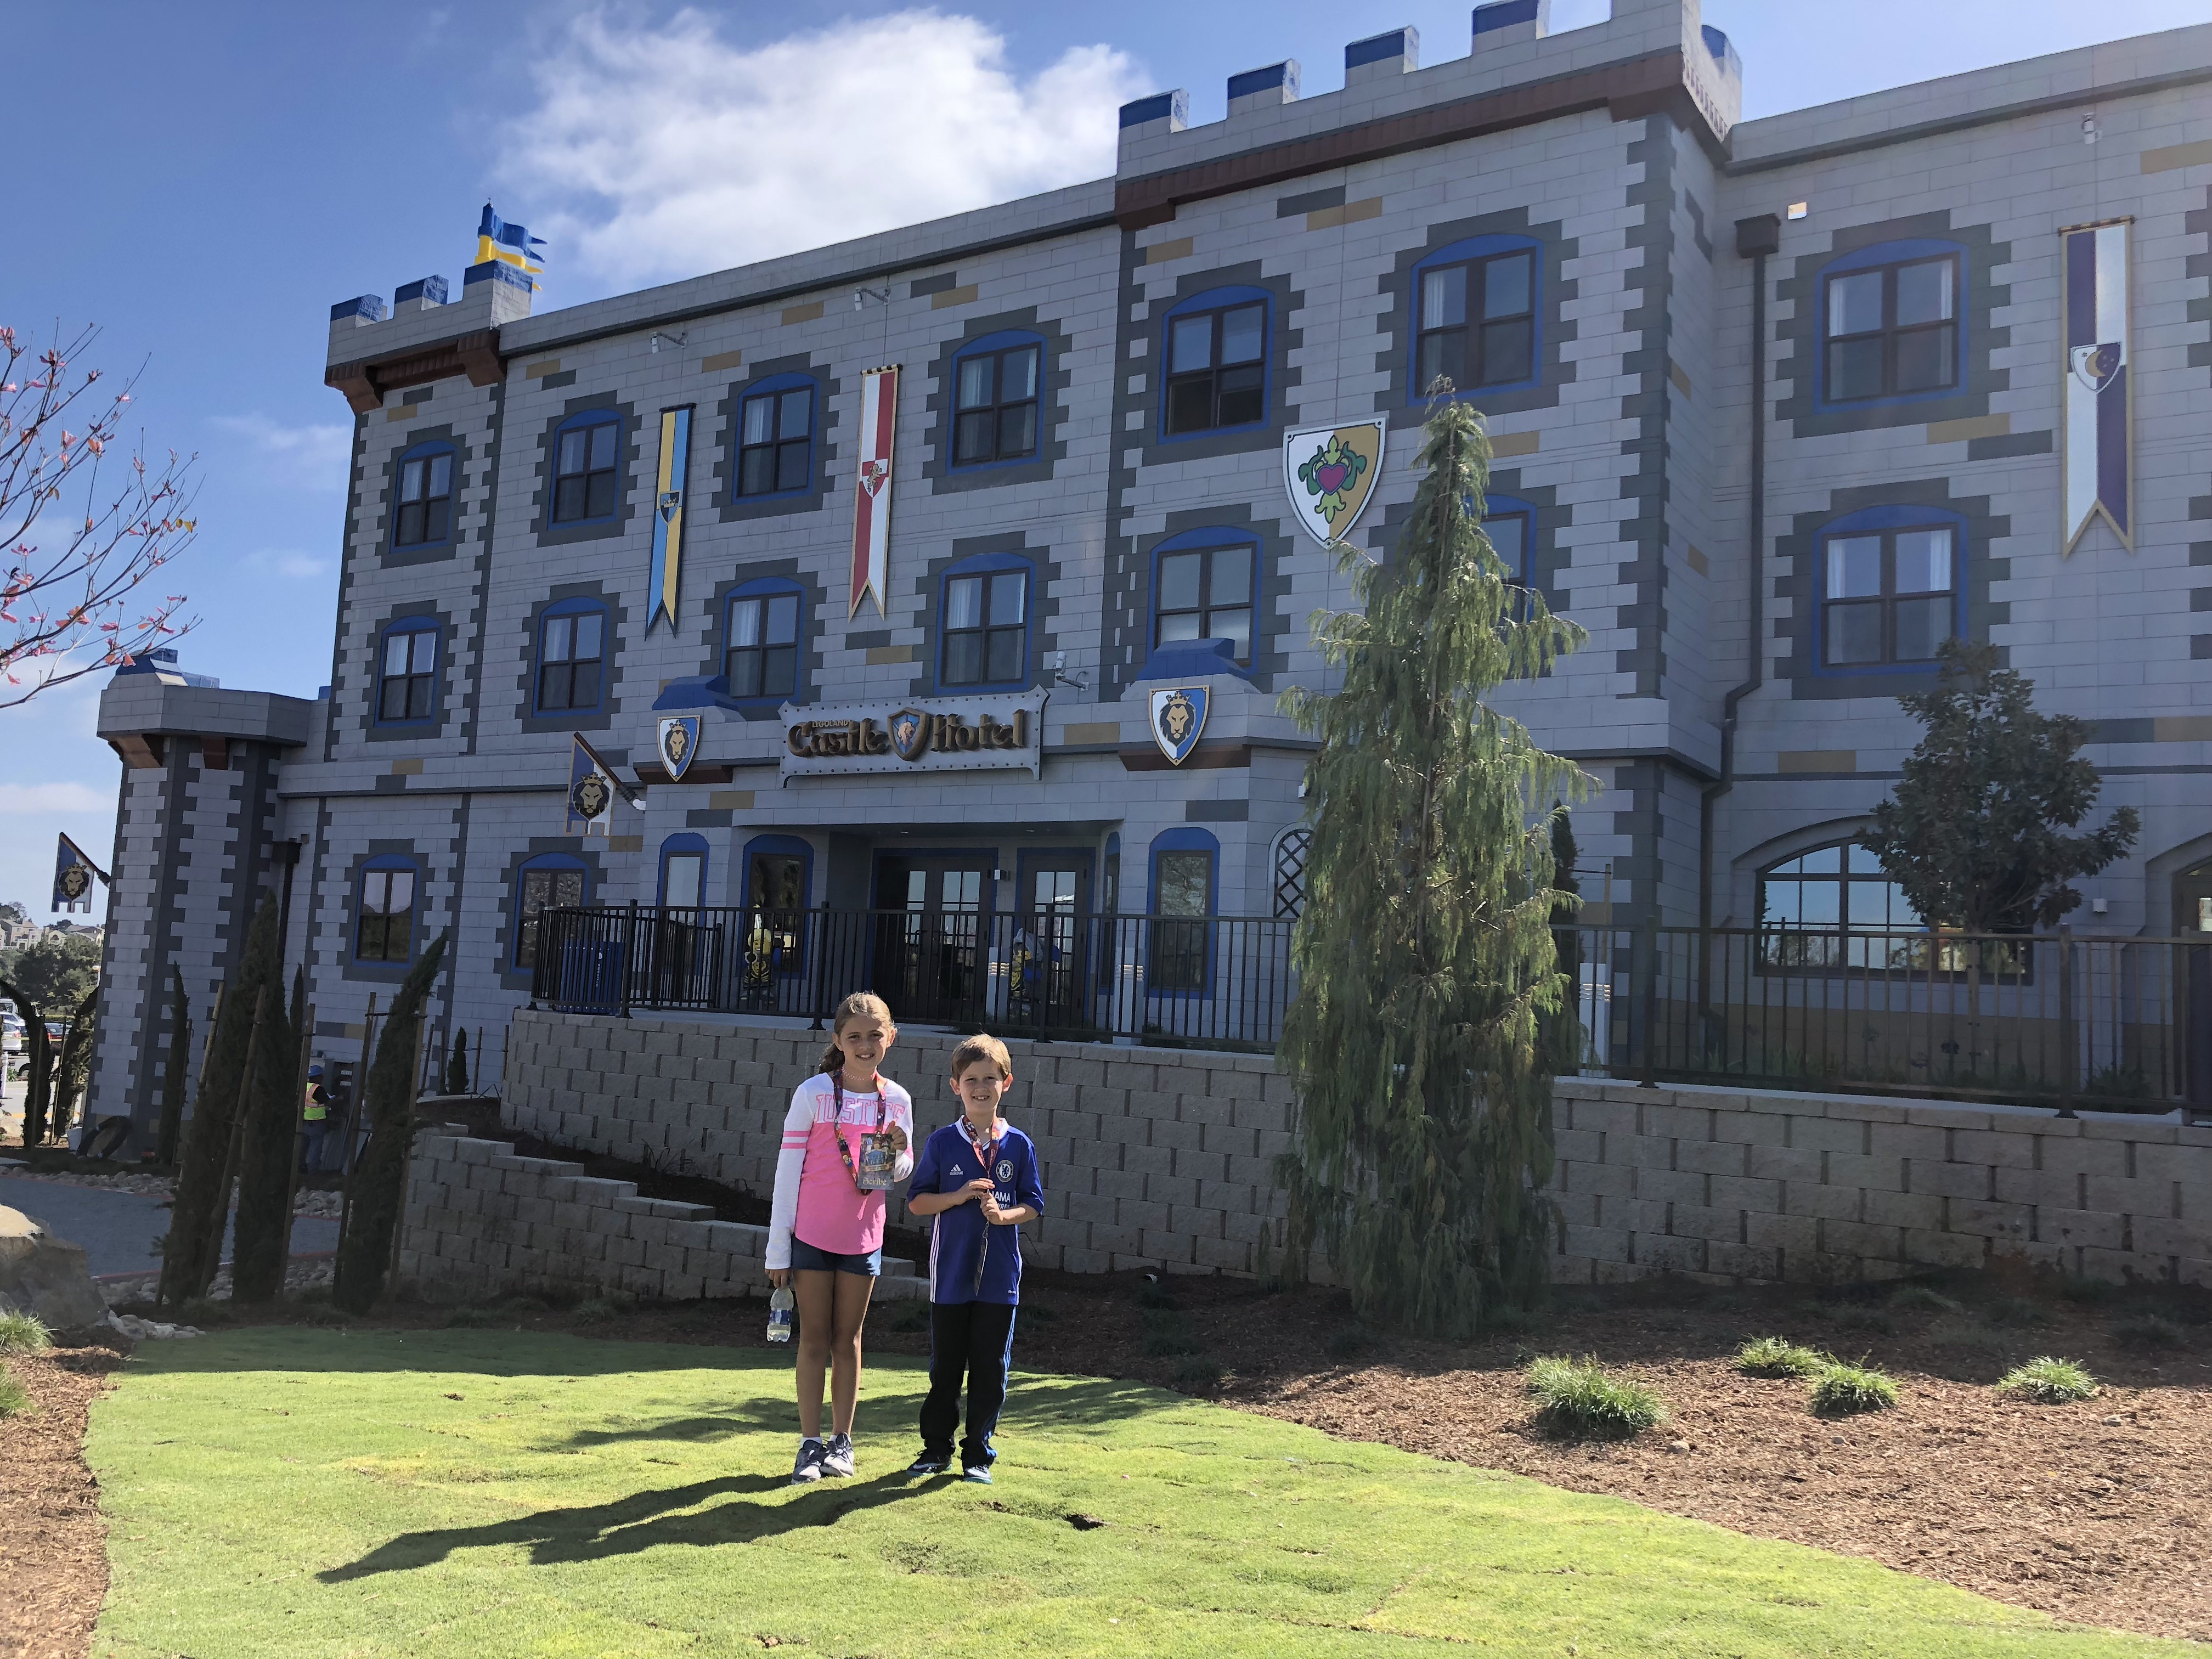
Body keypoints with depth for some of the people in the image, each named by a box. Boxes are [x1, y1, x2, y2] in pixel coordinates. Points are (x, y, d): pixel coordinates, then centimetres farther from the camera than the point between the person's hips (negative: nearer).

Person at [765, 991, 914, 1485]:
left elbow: (904, 1171, 10)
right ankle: (811, 1444, 11)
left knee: (847, 1339, 11)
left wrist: (896, 1153, -15)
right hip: (812, 1234, -2)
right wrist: (778, 1248, -6)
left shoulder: (896, 1100, 0)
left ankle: (842, 1441, 19)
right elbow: (788, 1168, -6)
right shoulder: (813, 1093, -8)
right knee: (814, 1339, 4)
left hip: (863, 1236, 2)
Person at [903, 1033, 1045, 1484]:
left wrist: (1004, 1215, -16)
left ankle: (978, 1453, 19)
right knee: (945, 1368, 11)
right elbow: (917, 1201, -1)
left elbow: (1033, 1205, 4)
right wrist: (960, 1196, -15)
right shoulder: (942, 1142, -2)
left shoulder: (1019, 1145, 0)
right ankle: (937, 1447, 24)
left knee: (990, 1370, 7)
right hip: (951, 1274, 0)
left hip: (1000, 1277, 1)